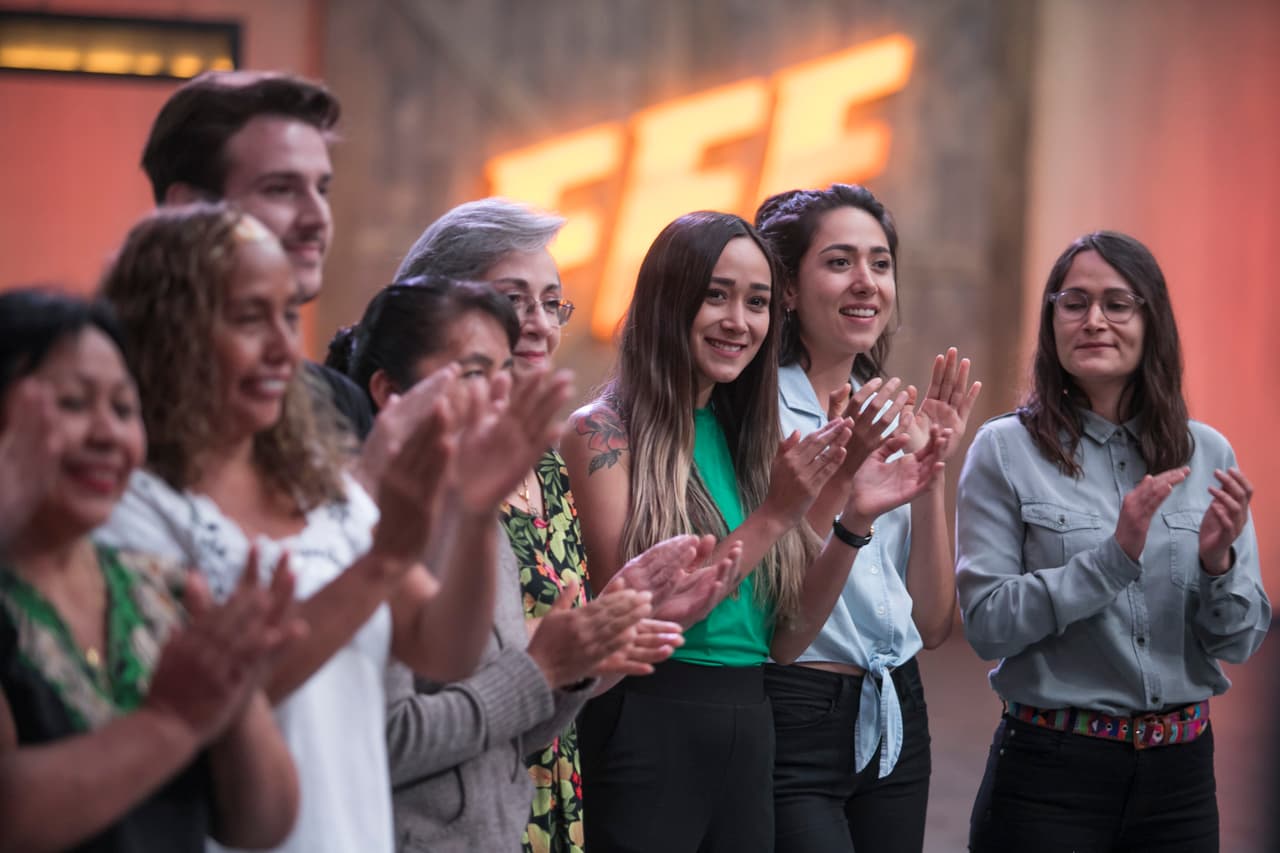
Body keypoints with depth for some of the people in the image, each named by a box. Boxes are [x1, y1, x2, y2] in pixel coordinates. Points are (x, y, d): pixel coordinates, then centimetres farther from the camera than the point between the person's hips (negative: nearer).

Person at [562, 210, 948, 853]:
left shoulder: (748, 438, 9)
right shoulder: (603, 432, -9)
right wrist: (775, 517, -18)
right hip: (643, 727, -6)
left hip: (748, 731, 6)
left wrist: (856, 518, -5)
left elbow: (784, 640, 7)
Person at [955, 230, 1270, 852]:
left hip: (1180, 771, 3)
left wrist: (1218, 562, -15)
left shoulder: (1206, 453, 3)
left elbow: (1239, 641, 4)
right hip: (1050, 774, -3)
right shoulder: (1005, 450, -5)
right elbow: (986, 626, -12)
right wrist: (1114, 556, -20)